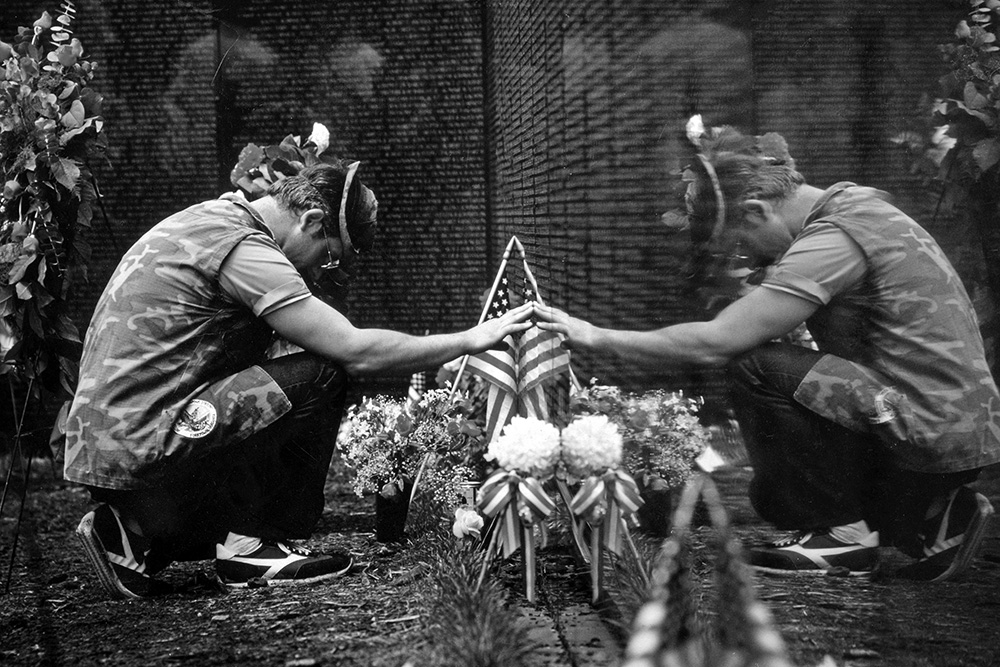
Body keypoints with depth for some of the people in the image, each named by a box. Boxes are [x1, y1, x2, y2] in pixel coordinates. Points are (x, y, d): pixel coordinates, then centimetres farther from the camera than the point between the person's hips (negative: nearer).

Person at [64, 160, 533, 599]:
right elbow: (357, 352, -18)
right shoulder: (242, 247, -16)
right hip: (138, 449, -10)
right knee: (321, 378, -11)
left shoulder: (213, 218, 15)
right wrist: (470, 340, -8)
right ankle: (251, 542, 0)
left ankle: (137, 536, 13)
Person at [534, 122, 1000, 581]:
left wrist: (597, 338, -16)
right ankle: (931, 518, 15)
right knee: (779, 494, 17)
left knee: (754, 369, -17)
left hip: (937, 435, -10)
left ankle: (844, 528, -5)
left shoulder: (832, 239, -21)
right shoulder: (853, 202, 9)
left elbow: (713, 344, -24)